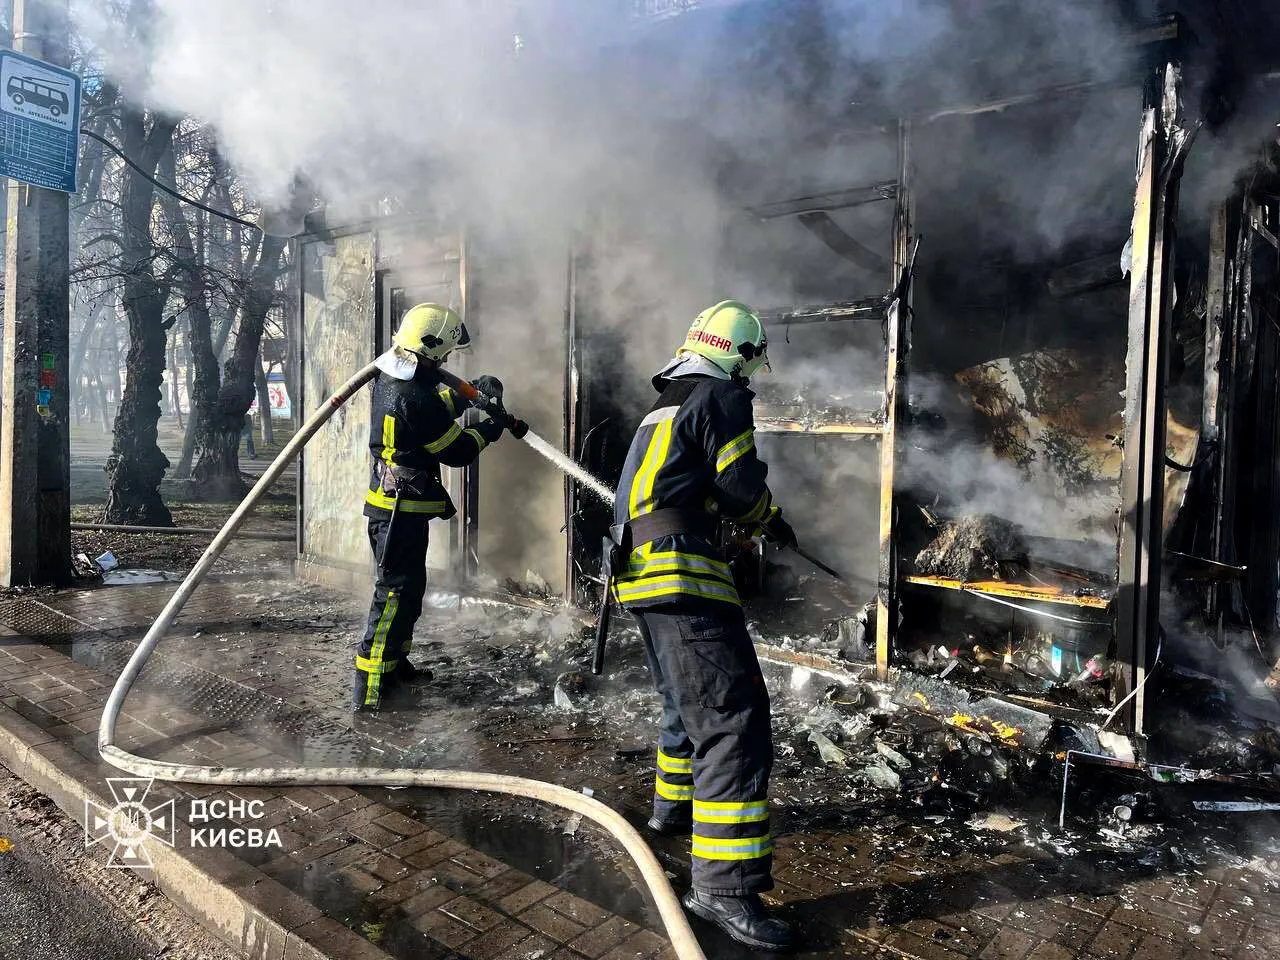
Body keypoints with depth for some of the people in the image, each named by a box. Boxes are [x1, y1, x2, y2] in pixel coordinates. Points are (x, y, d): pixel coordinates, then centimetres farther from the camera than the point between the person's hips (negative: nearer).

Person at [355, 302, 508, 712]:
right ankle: (369, 686, -1)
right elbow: (456, 451, -14)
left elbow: (436, 404, 24)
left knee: (406, 586, 19)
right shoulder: (414, 397, -23)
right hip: (403, 508, -10)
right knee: (397, 591, -5)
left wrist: (471, 390, 13)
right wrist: (484, 433, 3)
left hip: (388, 503, 10)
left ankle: (394, 663, 31)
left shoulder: (391, 377, 7)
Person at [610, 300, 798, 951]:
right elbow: (741, 485, -9)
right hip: (682, 577, -10)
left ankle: (675, 804, 43)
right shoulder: (721, 397, -5)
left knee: (689, 700, 26)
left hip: (640, 570, 10)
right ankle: (724, 884, -12)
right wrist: (772, 522, 12)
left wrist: (751, 518, 31)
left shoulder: (667, 403, 23)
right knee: (732, 715, -11)